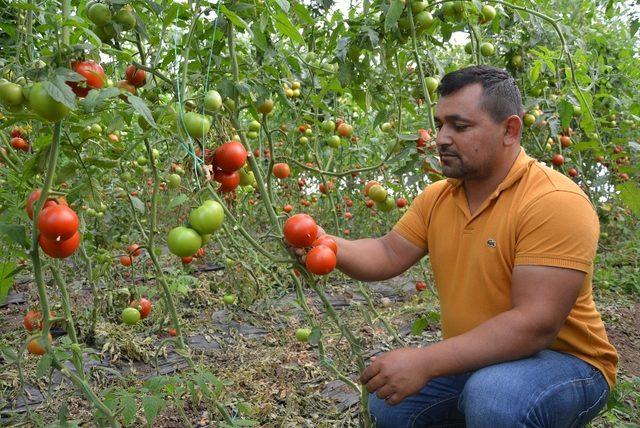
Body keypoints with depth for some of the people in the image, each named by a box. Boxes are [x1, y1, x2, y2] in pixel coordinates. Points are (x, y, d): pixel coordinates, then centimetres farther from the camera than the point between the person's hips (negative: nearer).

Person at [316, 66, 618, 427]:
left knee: (493, 396, -35)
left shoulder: (555, 202, -24)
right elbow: (389, 256, 1)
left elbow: (536, 325, -30)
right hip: (474, 362, 7)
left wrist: (425, 362, -33)